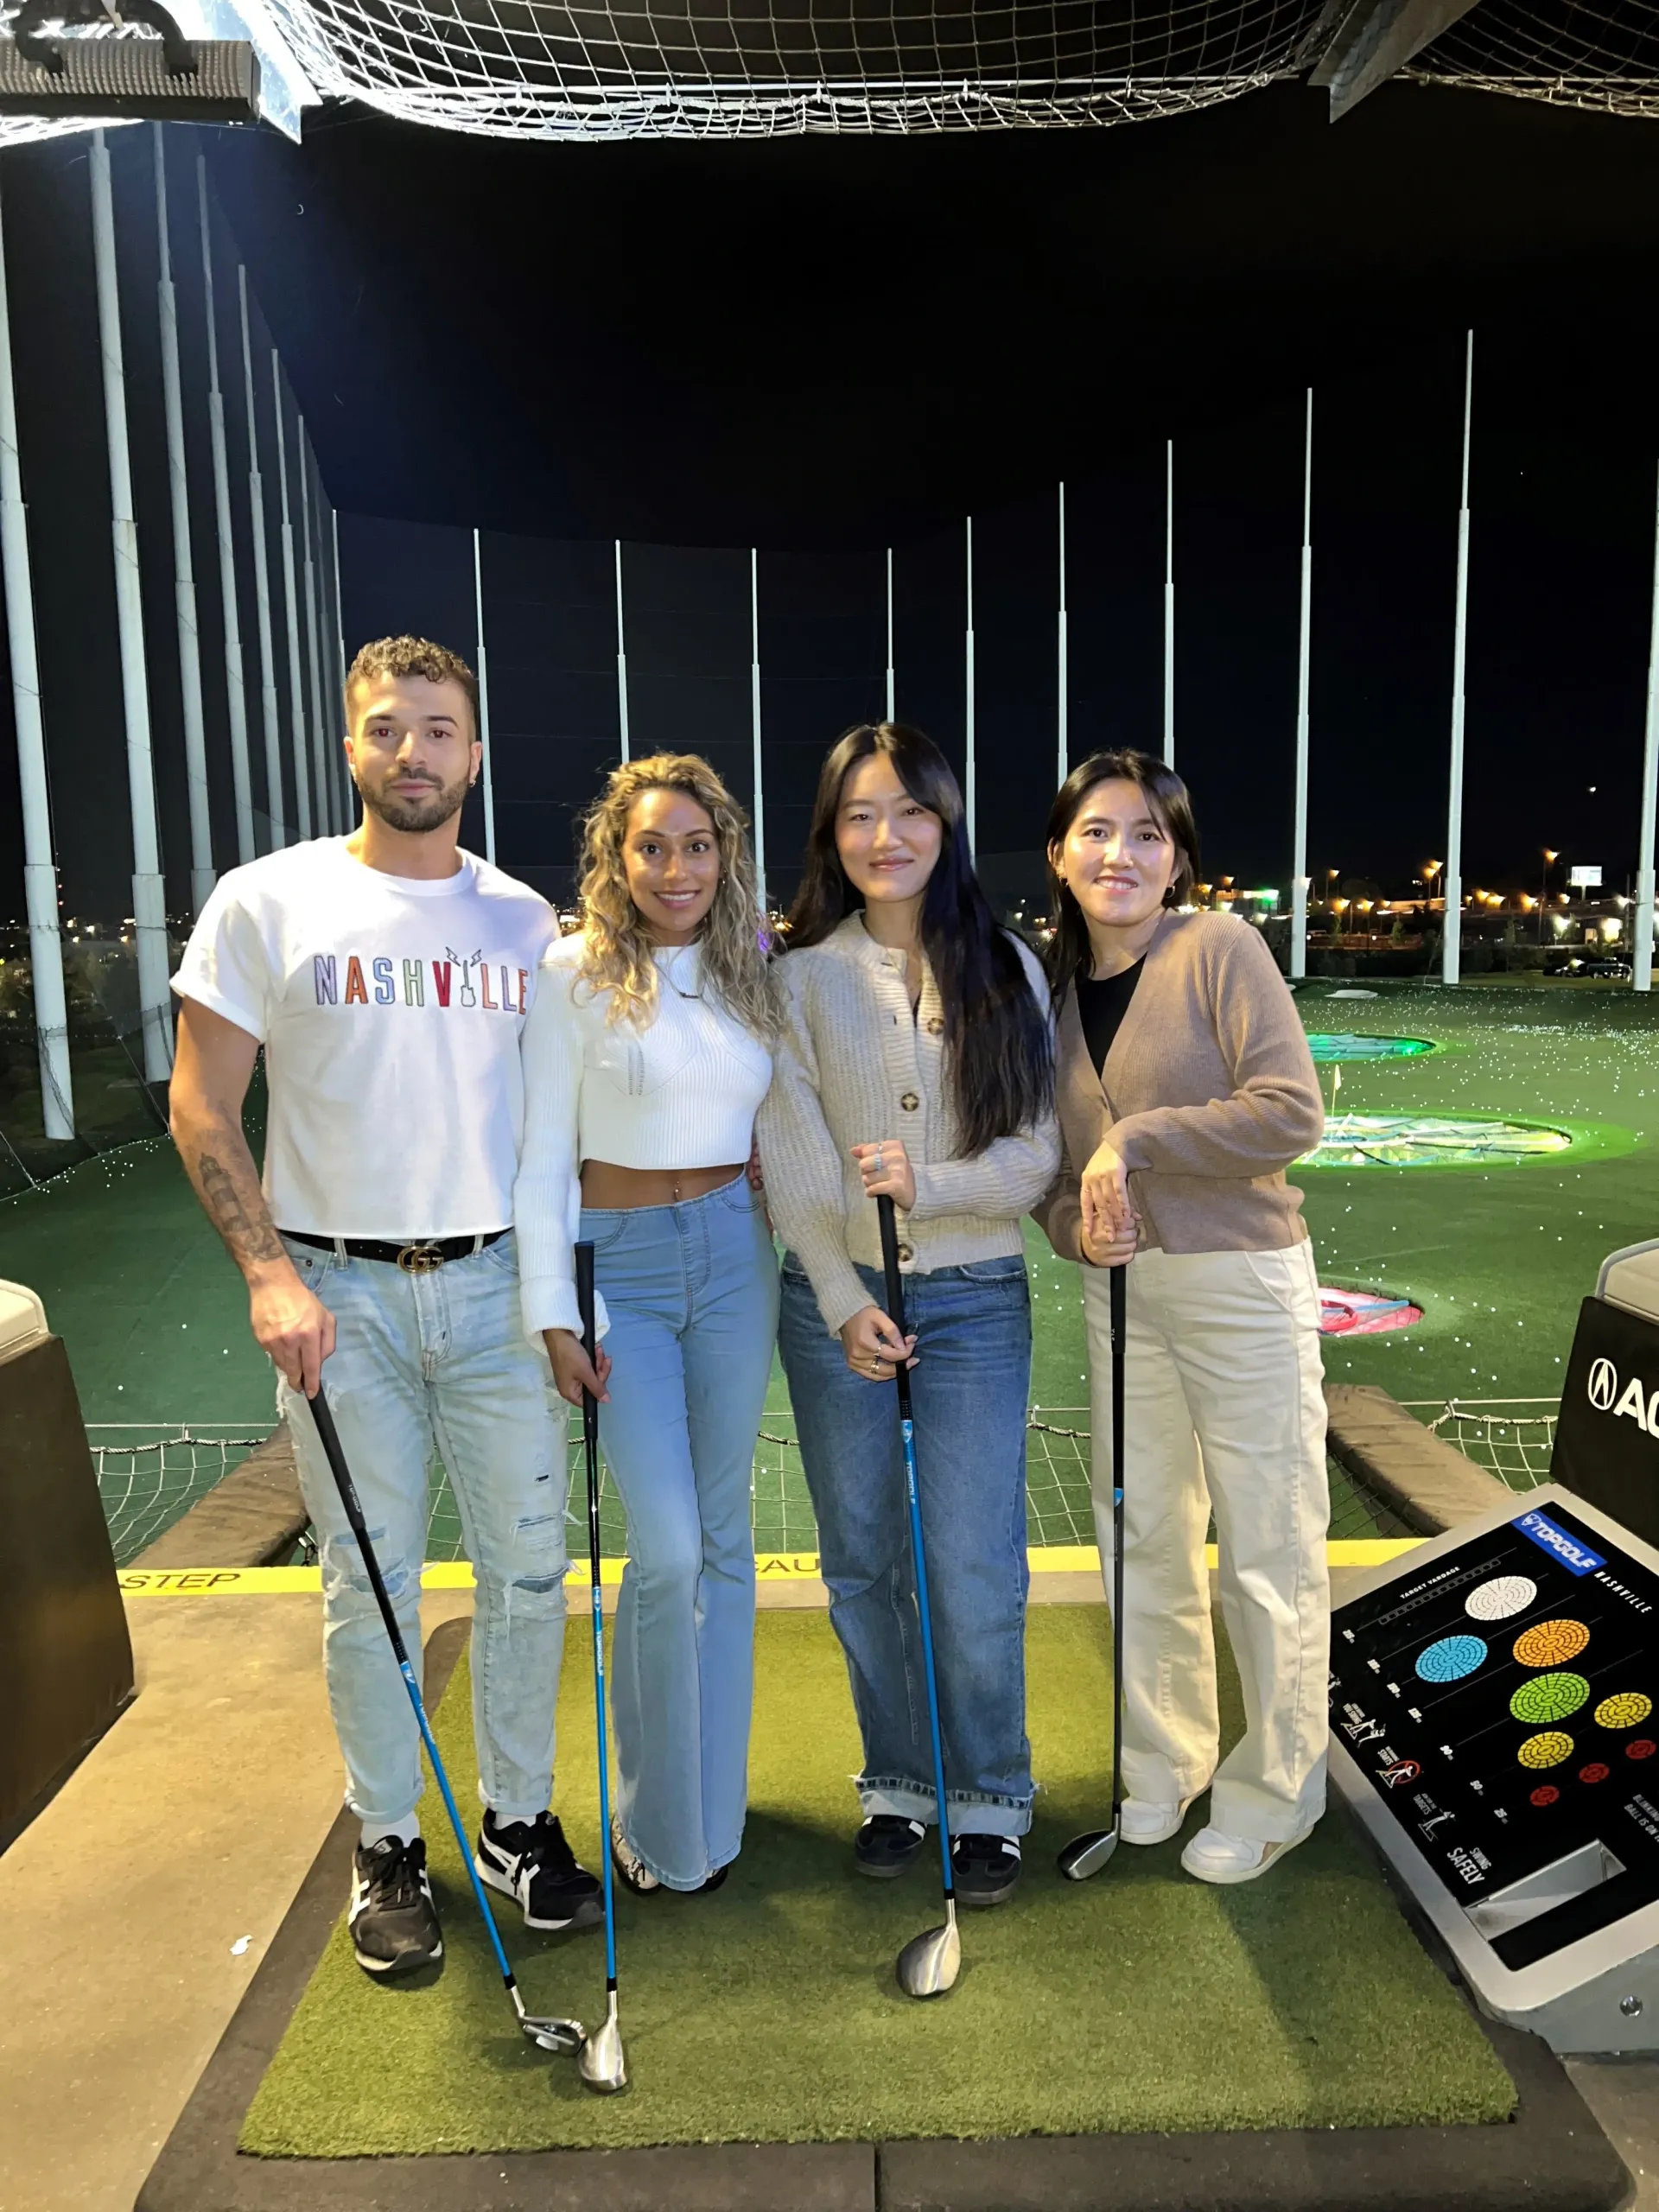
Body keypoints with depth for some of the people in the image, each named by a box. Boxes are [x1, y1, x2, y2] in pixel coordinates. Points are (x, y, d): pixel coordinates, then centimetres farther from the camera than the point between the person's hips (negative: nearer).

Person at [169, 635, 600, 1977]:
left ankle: (520, 1818, 29)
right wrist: (271, 1275, -12)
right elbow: (203, 1112, -2)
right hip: (339, 1294, -2)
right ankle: (388, 1847, 27)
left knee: (528, 1566, 9)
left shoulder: (525, 919, 7)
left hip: (495, 1285, 3)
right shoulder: (269, 901, -2)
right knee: (370, 1586, 8)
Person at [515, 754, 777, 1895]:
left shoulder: (754, 970, 7)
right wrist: (554, 1314, -8)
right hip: (620, 1261, -4)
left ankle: (710, 1807, 28)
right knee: (668, 1548, -7)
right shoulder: (577, 973, -5)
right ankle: (657, 1819, 17)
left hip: (736, 1257, 4)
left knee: (724, 1536, 11)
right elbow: (542, 1153, -5)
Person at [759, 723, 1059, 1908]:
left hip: (977, 1300, -1)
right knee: (863, 1563, 11)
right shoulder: (801, 974, 2)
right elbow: (794, 1158, -2)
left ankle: (991, 1799, 23)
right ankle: (900, 1784, 31)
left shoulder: (1005, 968, 3)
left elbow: (1036, 1153, -2)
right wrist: (845, 1303, -9)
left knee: (977, 1576, 1)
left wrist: (927, 1185, -18)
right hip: (836, 1300, 1)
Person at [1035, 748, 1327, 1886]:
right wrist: (1073, 1221, -6)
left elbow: (1291, 1111, -20)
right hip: (1121, 1290, 6)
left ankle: (1276, 1792, 26)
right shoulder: (1056, 983, 7)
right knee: (1141, 1538, 16)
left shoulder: (1219, 947, -10)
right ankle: (1167, 1760, 36)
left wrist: (1137, 1140, -20)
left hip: (1241, 1282, -6)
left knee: (1267, 1553, 5)